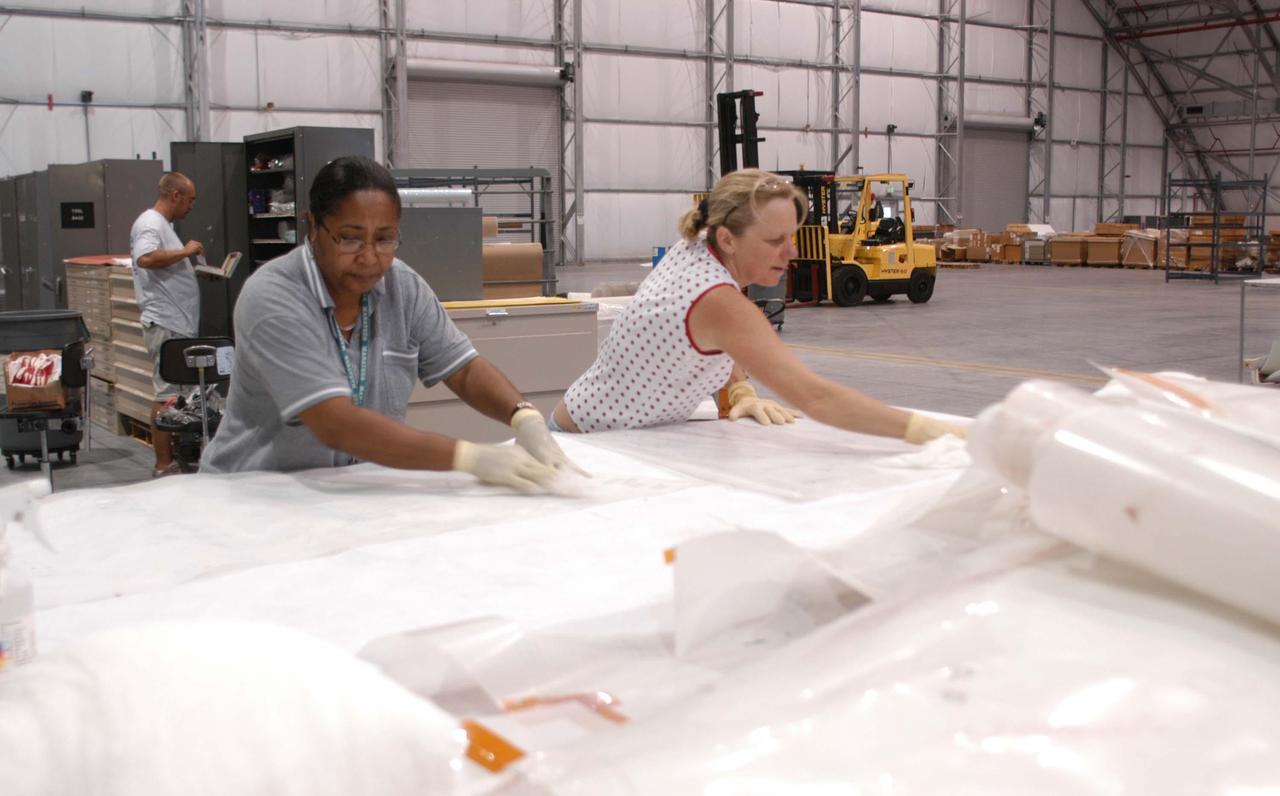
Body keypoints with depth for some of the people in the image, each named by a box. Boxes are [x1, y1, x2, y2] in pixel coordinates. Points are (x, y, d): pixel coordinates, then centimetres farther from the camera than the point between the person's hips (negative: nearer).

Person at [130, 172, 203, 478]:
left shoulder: (163, 224, 21)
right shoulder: (150, 223, -11)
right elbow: (146, 258, -30)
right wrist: (186, 251, -21)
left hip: (178, 325, 11)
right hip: (165, 326, -11)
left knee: (176, 394, 14)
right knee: (167, 395, -8)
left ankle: (173, 457, 21)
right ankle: (164, 466, -5)